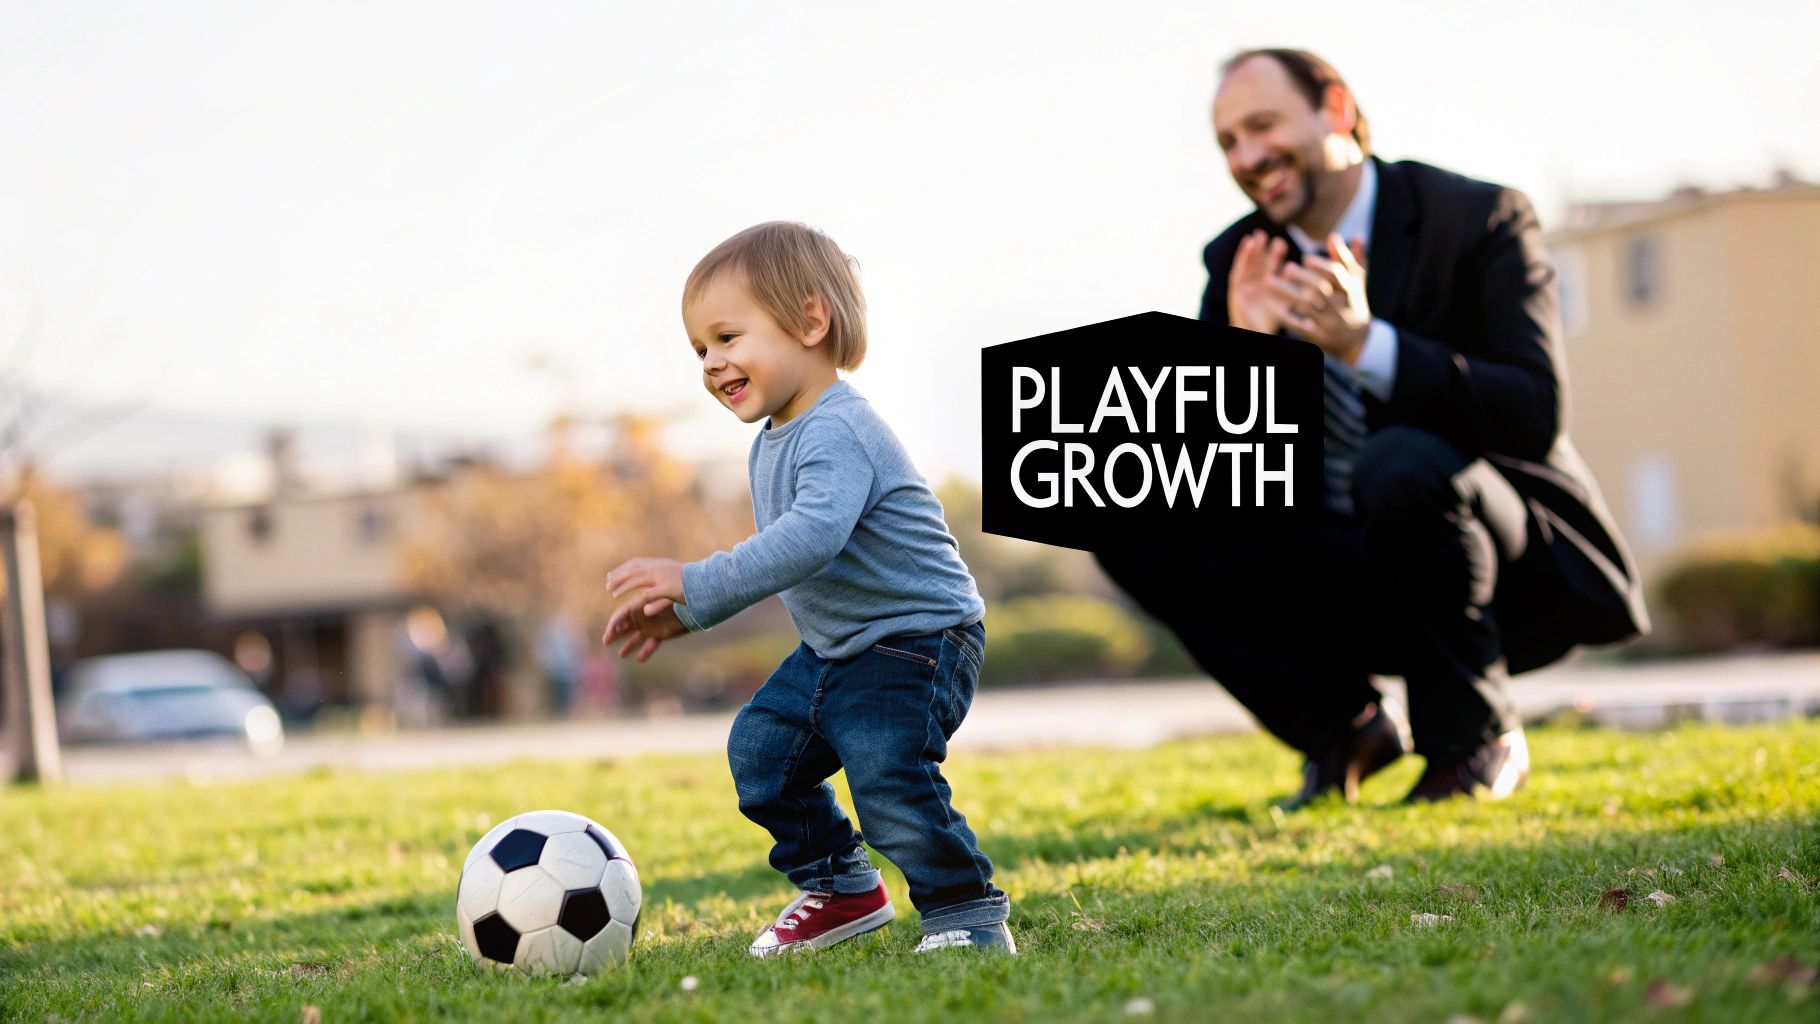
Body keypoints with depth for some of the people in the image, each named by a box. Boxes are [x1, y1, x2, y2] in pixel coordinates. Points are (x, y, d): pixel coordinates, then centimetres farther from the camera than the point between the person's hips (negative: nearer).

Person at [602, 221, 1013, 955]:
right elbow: (780, 553, 22)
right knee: (760, 749, 11)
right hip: (836, 648, 11)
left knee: (888, 782, -23)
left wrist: (697, 584, -42)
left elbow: (813, 536, -40)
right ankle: (841, 888, 25)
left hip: (916, 642, -10)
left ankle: (967, 911, -7)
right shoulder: (771, 445, 10)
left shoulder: (838, 433, -24)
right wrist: (685, 612, 14)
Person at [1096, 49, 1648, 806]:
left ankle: (1476, 741, -13)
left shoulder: (1480, 219, -13)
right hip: (1355, 580, 5)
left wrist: (1367, 344, -38)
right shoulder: (1241, 261, 1)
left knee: (1403, 464, -37)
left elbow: (1536, 415, -27)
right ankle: (1344, 729, 2)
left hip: (1514, 566, -5)